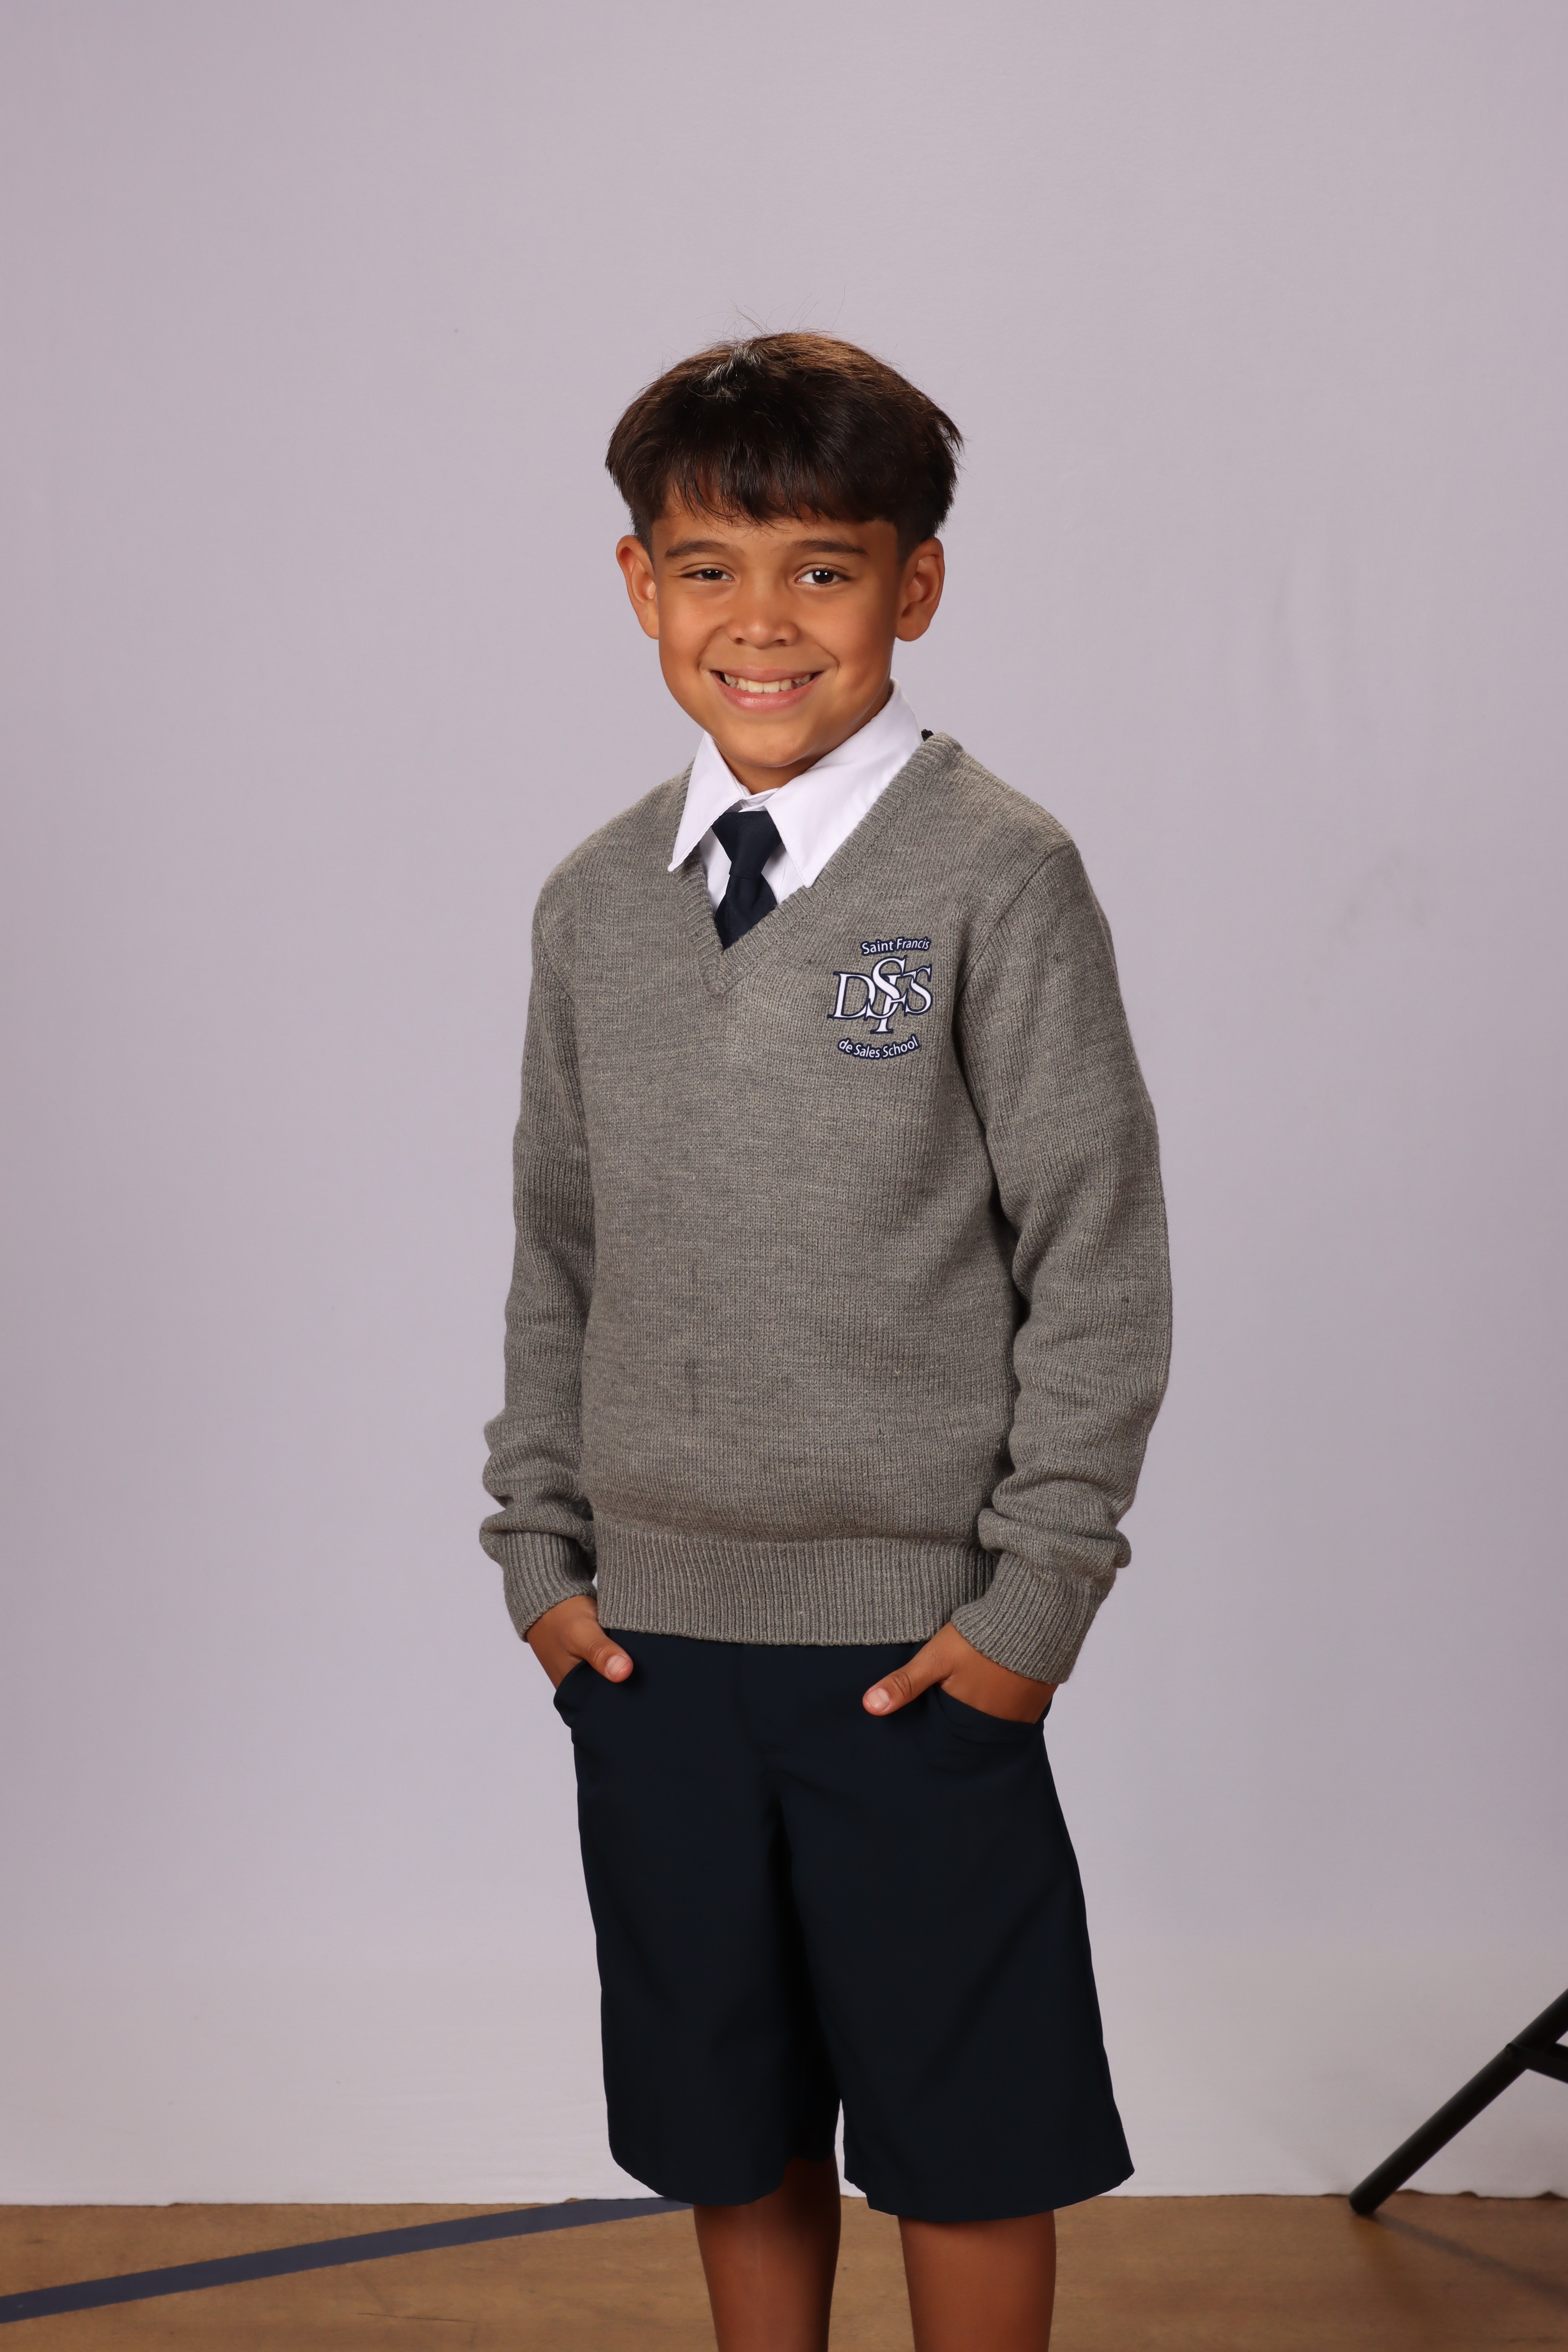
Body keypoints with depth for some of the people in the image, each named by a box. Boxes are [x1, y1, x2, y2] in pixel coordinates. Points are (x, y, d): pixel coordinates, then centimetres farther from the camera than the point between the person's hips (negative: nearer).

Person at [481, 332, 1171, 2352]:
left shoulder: (997, 879, -8)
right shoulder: (595, 904, 7)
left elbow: (1100, 1258, -8)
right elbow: (556, 1253, 13)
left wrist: (1038, 1594, -11)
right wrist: (539, 1553, 6)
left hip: (915, 1637, -4)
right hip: (647, 1637, 4)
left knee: (961, 2137, 7)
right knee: (728, 2127, 16)